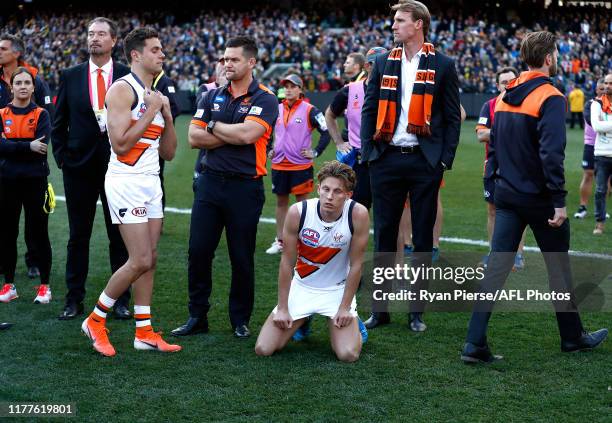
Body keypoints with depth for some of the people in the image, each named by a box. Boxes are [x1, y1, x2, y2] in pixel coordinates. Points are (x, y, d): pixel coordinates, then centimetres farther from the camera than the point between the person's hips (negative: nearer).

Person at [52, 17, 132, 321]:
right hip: (79, 167, 1)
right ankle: (74, 299, 15)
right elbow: (59, 122, 10)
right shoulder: (70, 77, 5)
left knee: (120, 236, 5)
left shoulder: (128, 76, 0)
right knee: (78, 236, 7)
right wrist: (61, 157, 2)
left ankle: (121, 301, 13)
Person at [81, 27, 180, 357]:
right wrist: (151, 112, -15)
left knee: (150, 259, 7)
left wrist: (167, 115, 2)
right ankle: (95, 320, 6)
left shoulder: (156, 96, 14)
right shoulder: (123, 89, -11)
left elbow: (169, 153, 15)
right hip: (126, 180, -8)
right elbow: (120, 144, -19)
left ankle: (144, 332, 14)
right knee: (140, 261, -10)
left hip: (151, 182, 8)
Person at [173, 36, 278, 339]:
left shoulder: (265, 100, -4)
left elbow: (246, 134, -21)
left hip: (245, 186, -4)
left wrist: (214, 127, -5)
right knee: (198, 251, 2)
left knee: (242, 257, 4)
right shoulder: (213, 97, 11)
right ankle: (197, 316, 13)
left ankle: (240, 319, 19)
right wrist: (231, 137, -8)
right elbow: (194, 138, 1)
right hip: (210, 182, 4)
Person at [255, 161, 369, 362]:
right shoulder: (298, 212, -21)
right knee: (263, 349, -6)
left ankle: (351, 322, 18)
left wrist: (344, 308, -11)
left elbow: (356, 264, -13)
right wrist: (282, 308, -8)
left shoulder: (358, 214, -23)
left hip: (338, 290, -1)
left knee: (348, 354, -19)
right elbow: (287, 262, -11)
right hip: (302, 287, 1)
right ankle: (301, 322, 26)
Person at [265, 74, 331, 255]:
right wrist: (269, 149, 15)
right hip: (279, 164, 5)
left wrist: (315, 152, -9)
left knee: (302, 201, 1)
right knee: (281, 201, 11)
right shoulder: (277, 109, 8)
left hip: (301, 165, -5)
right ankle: (279, 241, 18)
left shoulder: (309, 110, -7)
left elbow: (326, 132, -6)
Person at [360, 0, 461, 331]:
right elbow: (369, 109, 9)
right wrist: (368, 152, 0)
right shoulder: (383, 63, 9)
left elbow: (452, 117, 1)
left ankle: (417, 311, 14)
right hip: (387, 160, 2)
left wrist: (445, 159, -6)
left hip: (425, 162, -2)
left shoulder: (443, 66, 1)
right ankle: (380, 309, 14)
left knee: (422, 238, 6)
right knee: (384, 235, 6)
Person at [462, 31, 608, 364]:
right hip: (539, 198, -6)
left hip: (507, 195, 6)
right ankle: (572, 336, 26)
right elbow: (551, 153, -22)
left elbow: (493, 145, 13)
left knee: (496, 267, 3)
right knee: (559, 268, 11)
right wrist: (559, 201, -20)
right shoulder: (550, 98, -14)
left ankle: (475, 343, -3)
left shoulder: (505, 96, 8)